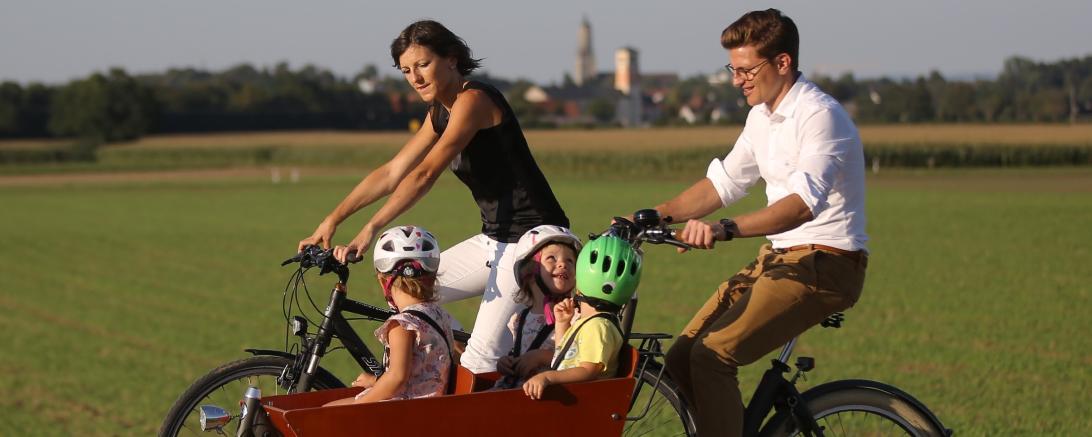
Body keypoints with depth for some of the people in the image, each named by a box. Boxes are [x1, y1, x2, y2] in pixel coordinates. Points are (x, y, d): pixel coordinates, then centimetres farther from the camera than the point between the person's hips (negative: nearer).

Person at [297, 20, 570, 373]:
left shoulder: (474, 100, -16)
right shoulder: (440, 113, 13)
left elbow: (424, 175, -23)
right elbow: (391, 173, 13)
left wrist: (369, 230, -27)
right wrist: (332, 220, 5)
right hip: (495, 239, 10)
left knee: (482, 357, -16)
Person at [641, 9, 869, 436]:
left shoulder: (819, 116, -17)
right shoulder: (762, 116, 11)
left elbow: (802, 204, -31)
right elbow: (724, 181, 19)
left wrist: (725, 229, -42)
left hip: (825, 262, -9)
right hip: (779, 256, 9)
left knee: (713, 356, -23)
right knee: (682, 359, -1)